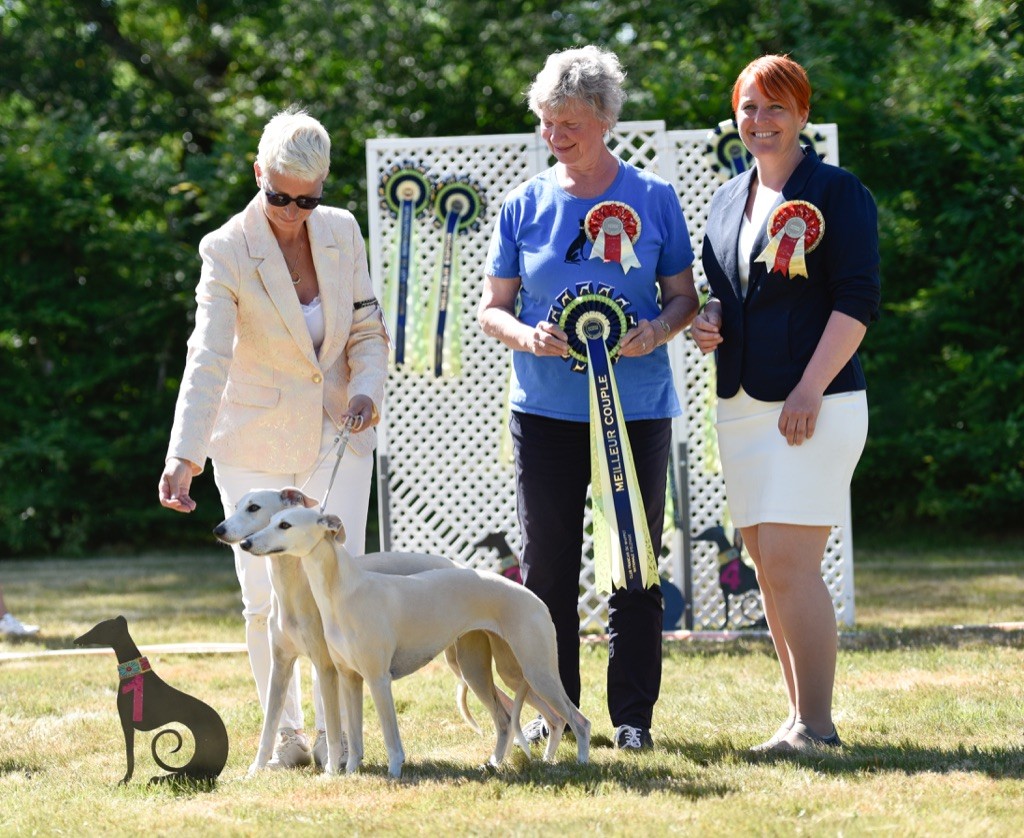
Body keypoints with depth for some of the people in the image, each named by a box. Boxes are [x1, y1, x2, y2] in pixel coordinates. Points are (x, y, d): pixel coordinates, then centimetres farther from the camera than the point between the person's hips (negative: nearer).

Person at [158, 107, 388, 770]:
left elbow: (368, 330, 8)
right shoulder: (228, 251, -14)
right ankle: (285, 733, 12)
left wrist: (367, 390, -13)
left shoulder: (343, 232, -1)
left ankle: (335, 731, 5)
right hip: (256, 444, -2)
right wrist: (184, 458, -33)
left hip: (336, 436, 2)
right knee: (268, 598, -2)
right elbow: (207, 361, -23)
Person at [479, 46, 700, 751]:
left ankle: (633, 713, 9)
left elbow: (684, 295, 7)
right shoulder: (525, 206, 5)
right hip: (546, 407, 1)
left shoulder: (653, 200, 2)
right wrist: (524, 334, -14)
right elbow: (491, 307, 8)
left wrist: (658, 330, -15)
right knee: (547, 562, 3)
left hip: (638, 407, -1)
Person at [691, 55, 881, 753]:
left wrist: (809, 391, -18)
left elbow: (857, 301, -10)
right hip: (741, 406, 7)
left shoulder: (836, 192, -4)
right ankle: (800, 714, 13)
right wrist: (710, 321, 3)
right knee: (769, 567, 7)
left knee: (790, 561, -14)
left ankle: (817, 724, -10)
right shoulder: (729, 200, 17)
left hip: (814, 405, -7)